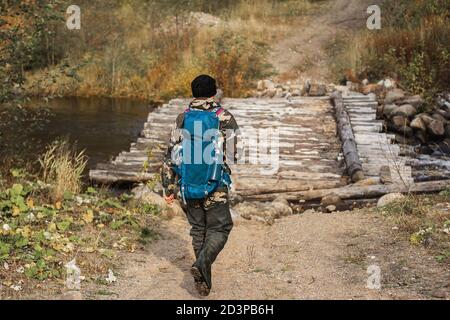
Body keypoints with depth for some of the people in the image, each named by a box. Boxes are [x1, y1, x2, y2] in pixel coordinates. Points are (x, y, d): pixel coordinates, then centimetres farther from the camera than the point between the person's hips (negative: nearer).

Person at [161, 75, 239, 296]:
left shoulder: (182, 119, 2)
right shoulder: (224, 118, -5)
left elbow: (170, 155, 1)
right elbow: (232, 154, -5)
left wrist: (169, 187, 6)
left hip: (187, 185, 3)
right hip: (215, 186, -3)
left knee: (197, 228, 15)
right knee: (219, 228, 9)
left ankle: (204, 280, 18)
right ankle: (203, 263, -15)